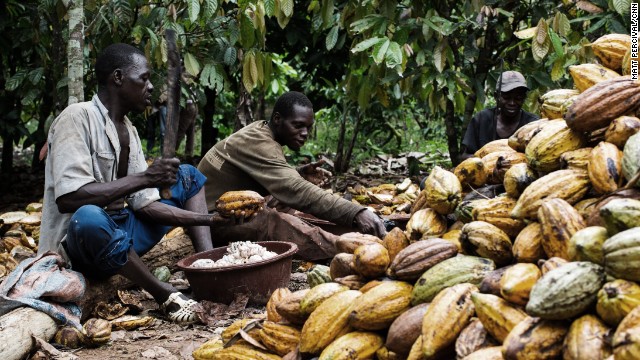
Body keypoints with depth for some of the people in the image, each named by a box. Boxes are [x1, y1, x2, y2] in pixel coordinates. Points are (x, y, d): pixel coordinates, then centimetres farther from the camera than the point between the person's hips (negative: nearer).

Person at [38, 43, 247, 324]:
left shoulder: (129, 131, 9)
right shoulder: (78, 118, -15)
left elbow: (145, 204, 7)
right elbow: (67, 198, -27)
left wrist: (211, 218, -4)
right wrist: (145, 178, -24)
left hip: (119, 235, 9)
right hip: (78, 241, -9)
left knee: (188, 176, 11)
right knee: (90, 218, -41)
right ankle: (165, 295, -21)